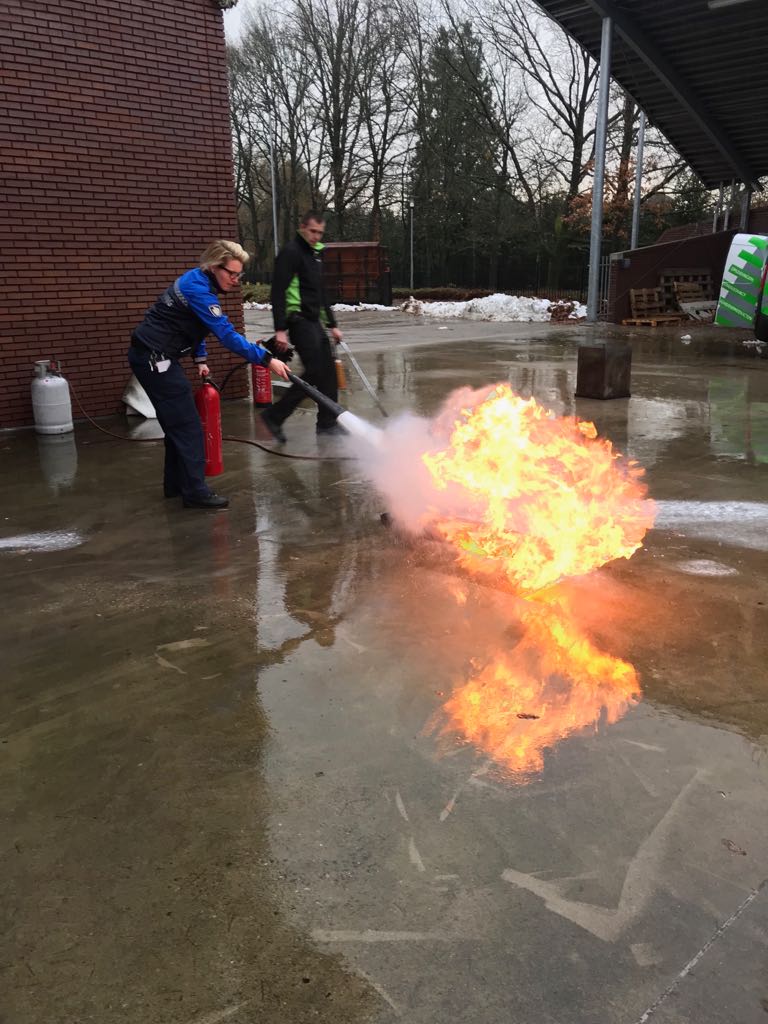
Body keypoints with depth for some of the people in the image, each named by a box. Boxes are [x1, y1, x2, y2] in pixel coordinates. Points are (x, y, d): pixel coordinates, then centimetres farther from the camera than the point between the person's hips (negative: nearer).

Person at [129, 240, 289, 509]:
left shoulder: (198, 283, 11)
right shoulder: (197, 290, -20)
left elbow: (197, 324, 23)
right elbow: (227, 335, -27)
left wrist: (200, 358, 15)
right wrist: (267, 360, -27)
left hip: (153, 356, 10)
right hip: (154, 358, -10)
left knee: (177, 423, 14)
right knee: (187, 424, -9)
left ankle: (176, 483, 22)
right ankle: (195, 492, -7)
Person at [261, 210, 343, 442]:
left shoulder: (316, 253, 18)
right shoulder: (290, 252, -10)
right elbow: (278, 292, -16)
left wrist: (332, 324, 21)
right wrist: (280, 329, -23)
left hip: (314, 321, 9)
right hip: (298, 320, -9)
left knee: (328, 370, 7)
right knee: (314, 371, -13)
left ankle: (327, 423, 16)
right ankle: (275, 415, -5)